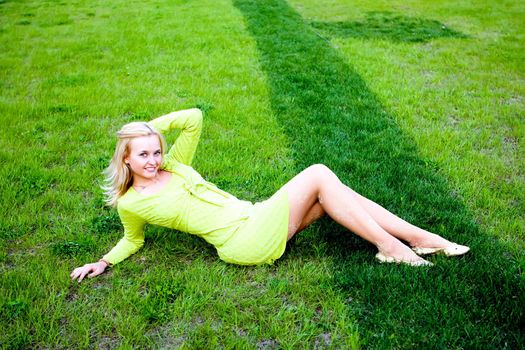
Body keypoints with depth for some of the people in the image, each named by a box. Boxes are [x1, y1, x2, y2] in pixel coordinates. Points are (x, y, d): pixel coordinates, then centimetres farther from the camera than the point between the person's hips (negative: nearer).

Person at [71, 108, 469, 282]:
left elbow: (194, 118, 9)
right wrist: (103, 262, 8)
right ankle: (390, 247, -10)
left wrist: (151, 126, 8)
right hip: (246, 241, -7)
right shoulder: (130, 203, 1)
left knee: (330, 192, -6)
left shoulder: (173, 165, 13)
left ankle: (423, 238, 3)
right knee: (319, 174, -17)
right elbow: (133, 240, 18)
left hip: (253, 219, 7)